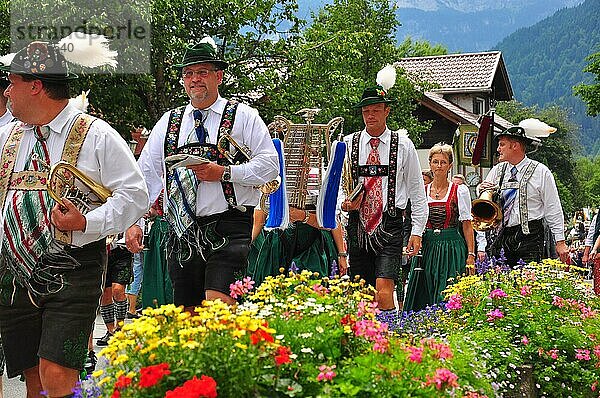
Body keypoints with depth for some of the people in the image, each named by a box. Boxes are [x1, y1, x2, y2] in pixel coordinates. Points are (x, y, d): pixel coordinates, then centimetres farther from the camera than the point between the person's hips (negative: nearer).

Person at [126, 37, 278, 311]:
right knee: (187, 315, 7)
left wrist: (224, 173, -13)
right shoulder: (169, 122, 16)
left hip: (228, 228, -4)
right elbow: (146, 174, 13)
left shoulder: (244, 116, 5)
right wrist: (133, 222, 3)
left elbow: (269, 165, -2)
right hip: (181, 230, 4)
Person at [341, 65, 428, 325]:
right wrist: (345, 204, -9)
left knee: (384, 291, -16)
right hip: (358, 225, 3)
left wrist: (417, 231, 1)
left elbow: (417, 191, 6)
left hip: (390, 227, -2)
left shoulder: (403, 145, 2)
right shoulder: (347, 145, 6)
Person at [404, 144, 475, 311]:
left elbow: (467, 225, -1)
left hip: (451, 248, -3)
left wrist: (471, 254, -6)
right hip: (426, 246, 3)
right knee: (421, 300, 2)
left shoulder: (460, 190, 1)